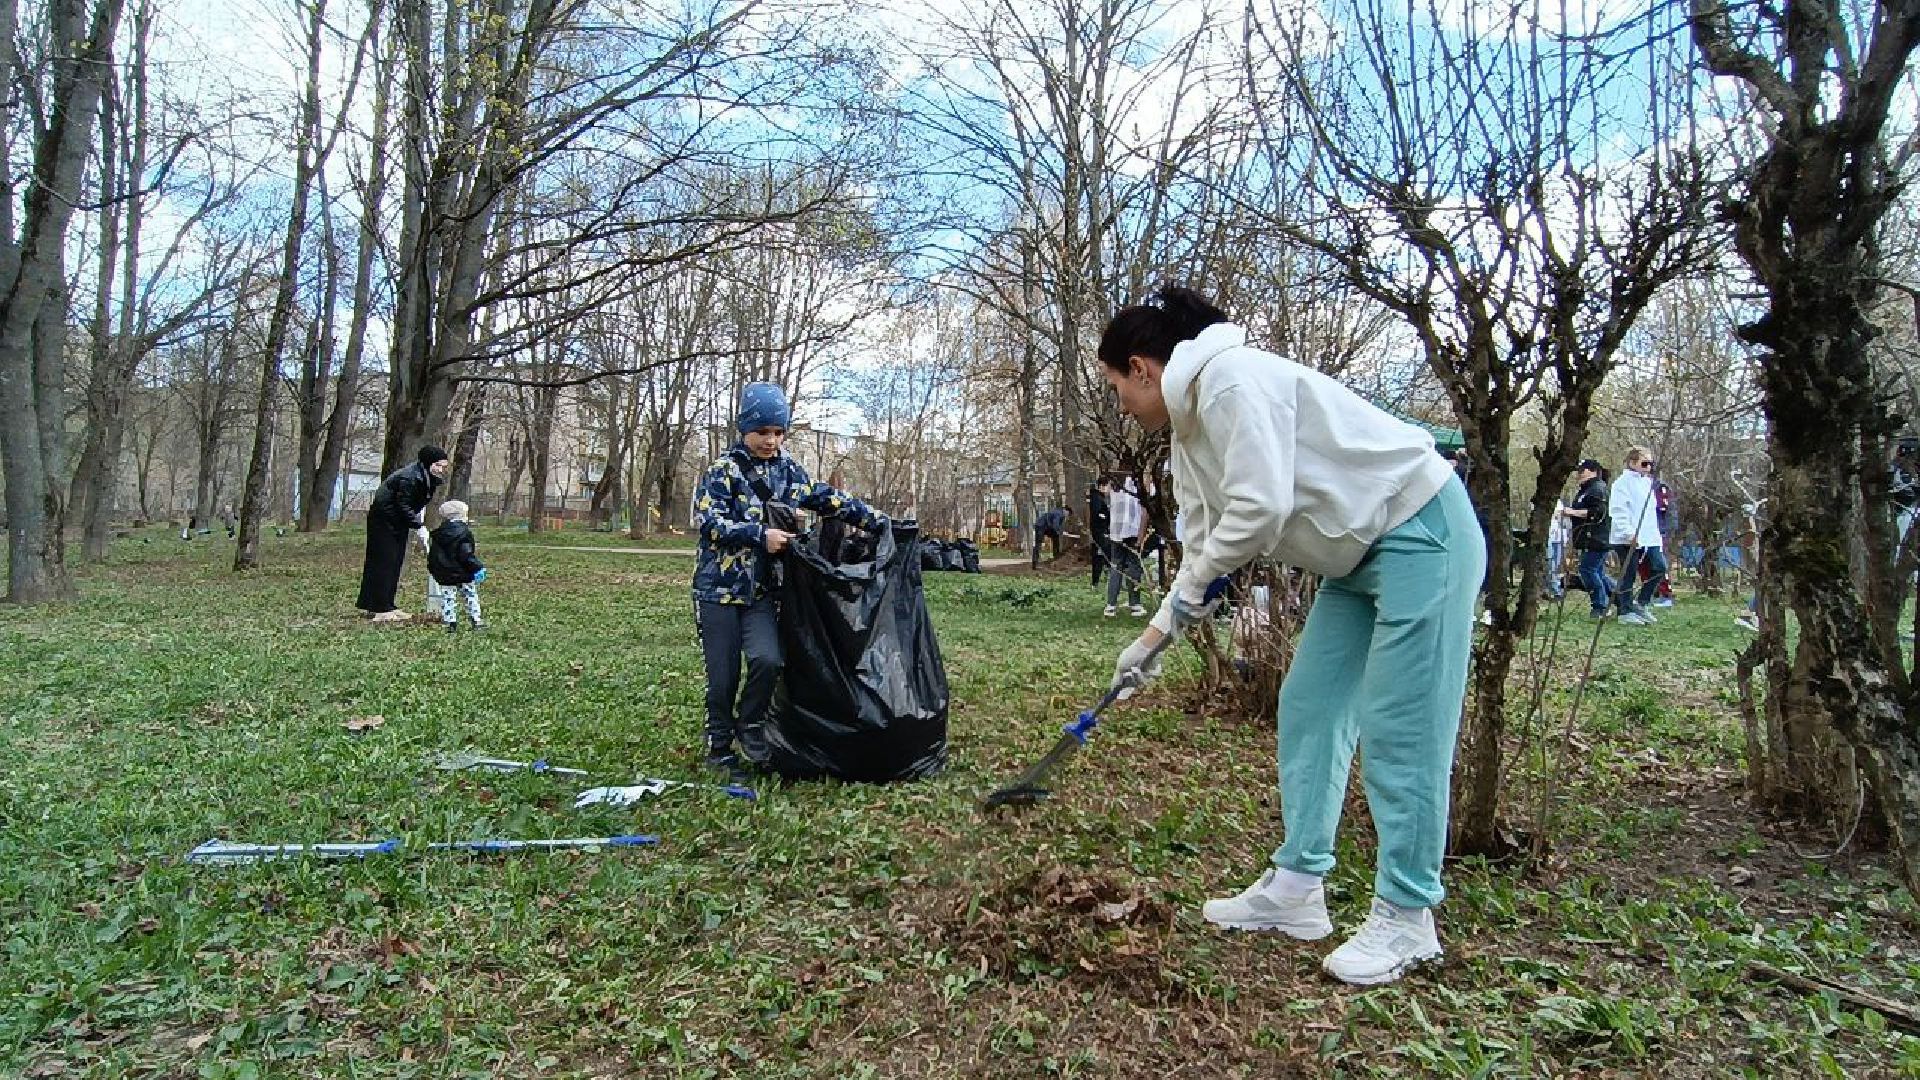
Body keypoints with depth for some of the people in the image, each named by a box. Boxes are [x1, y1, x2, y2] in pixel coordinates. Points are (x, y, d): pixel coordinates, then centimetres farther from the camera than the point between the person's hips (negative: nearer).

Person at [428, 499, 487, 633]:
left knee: (447, 597, 8)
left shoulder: (437, 535, 5)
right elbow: (467, 555, -18)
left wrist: (433, 570, 24)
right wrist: (478, 568, -13)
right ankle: (476, 621, 9)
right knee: (471, 595, 8)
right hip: (463, 573, -3)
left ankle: (451, 623, 3)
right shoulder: (464, 532, -12)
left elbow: (432, 555, 12)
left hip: (445, 575, 3)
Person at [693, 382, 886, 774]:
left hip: (760, 590, 3)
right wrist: (760, 535, -23)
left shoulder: (788, 471, 9)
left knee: (768, 660, -18)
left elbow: (830, 500, 9)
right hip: (719, 588, -3)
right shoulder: (725, 469, -5)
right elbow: (710, 521, -16)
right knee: (723, 676, 0)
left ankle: (750, 725, 9)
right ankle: (719, 748, 21)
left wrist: (877, 521, 1)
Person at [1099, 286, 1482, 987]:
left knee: (1400, 732, -6)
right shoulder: (1188, 430, 11)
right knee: (1308, 710, 9)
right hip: (1358, 556, 10)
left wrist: (1195, 583, -10)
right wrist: (1149, 642, 20)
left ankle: (1406, 921, 7)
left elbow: (1261, 506, -28)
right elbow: (1205, 546, 17)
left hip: (1421, 533, -10)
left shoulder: (1231, 379, -20)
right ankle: (1296, 887, 18)